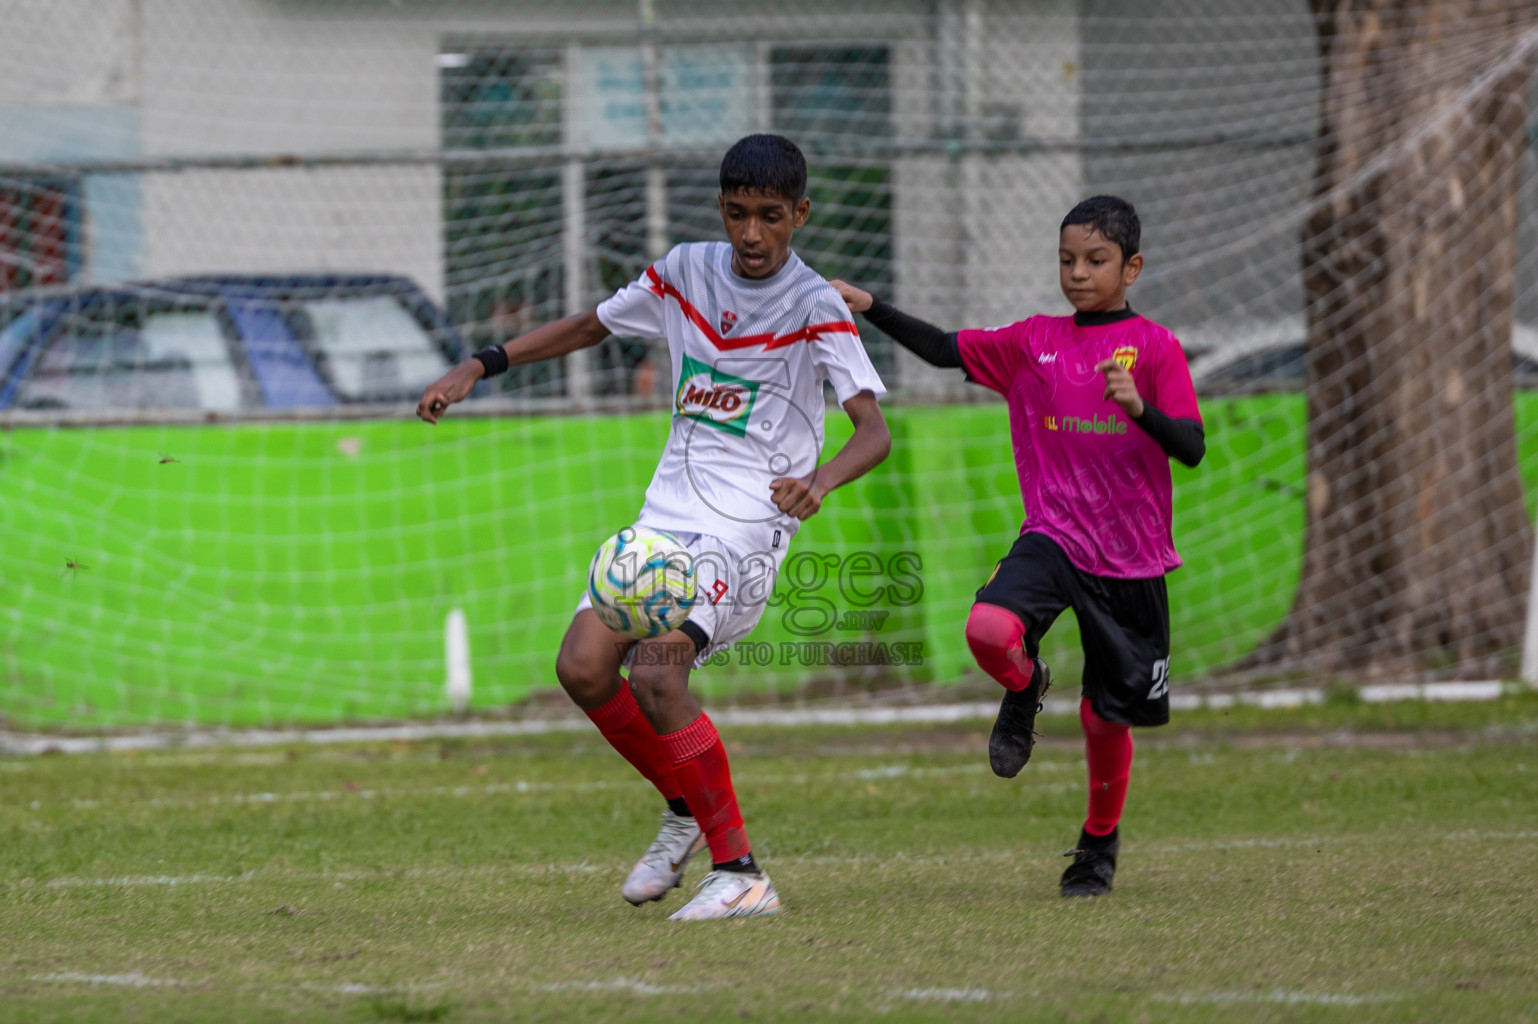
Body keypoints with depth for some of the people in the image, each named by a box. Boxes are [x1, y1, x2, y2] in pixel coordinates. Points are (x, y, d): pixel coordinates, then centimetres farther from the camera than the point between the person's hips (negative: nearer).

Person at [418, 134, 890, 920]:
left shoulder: (814, 308, -11)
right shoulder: (686, 272, 6)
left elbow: (874, 429, -21)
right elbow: (590, 327, 22)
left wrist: (820, 480, -42)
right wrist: (477, 368, 14)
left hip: (746, 527, -6)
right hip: (666, 515, 6)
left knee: (655, 675, -25)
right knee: (583, 666, -10)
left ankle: (740, 874, -17)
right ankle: (686, 809, 15)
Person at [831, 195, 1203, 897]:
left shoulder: (1153, 346, -5)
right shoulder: (1033, 343, 7)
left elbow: (1192, 448, -12)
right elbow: (946, 350, 10)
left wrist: (1138, 407, -31)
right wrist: (869, 309, -1)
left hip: (1130, 556, -2)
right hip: (1053, 536, 2)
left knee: (1106, 714, 5)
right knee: (988, 629, -29)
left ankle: (1100, 841, 30)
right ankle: (1025, 688, 7)